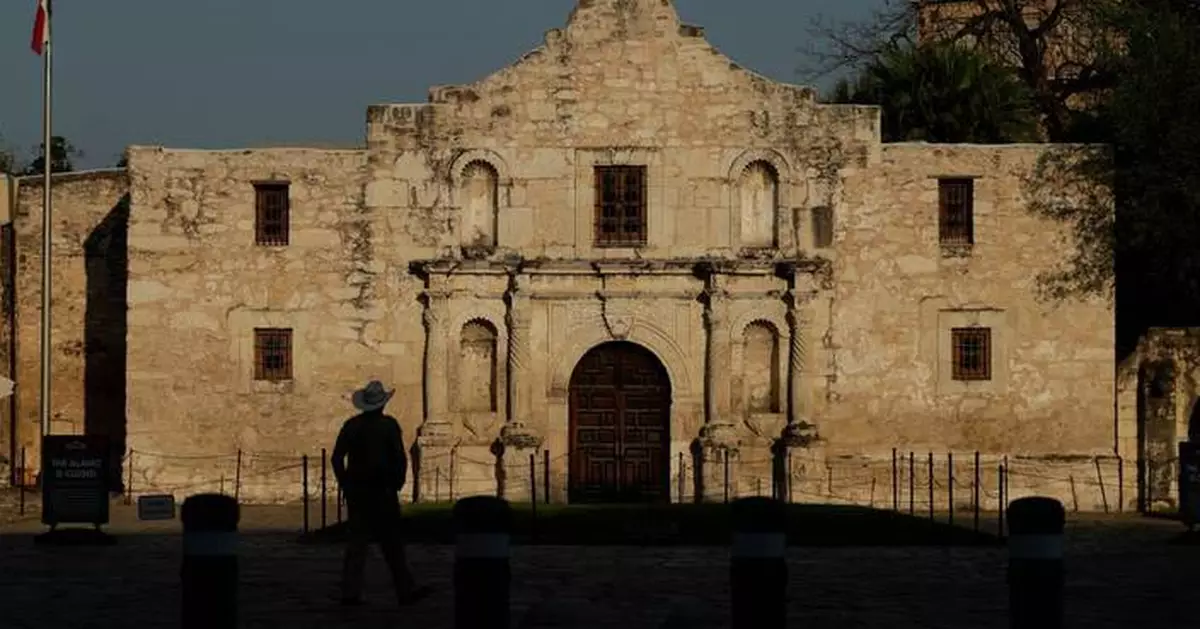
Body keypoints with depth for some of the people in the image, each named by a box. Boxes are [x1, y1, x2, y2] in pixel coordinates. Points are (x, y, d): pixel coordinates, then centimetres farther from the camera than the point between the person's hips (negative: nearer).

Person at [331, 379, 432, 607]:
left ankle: (350, 593, 2)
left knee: (356, 543, 6)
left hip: (356, 491, 4)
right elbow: (400, 458, -10)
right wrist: (397, 484, 3)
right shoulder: (389, 425, -7)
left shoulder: (351, 425, 4)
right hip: (382, 491, -4)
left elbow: (337, 458, 3)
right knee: (392, 544, 3)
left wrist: (345, 485, 10)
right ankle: (406, 590, 8)